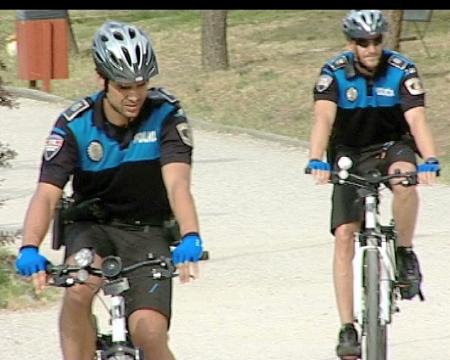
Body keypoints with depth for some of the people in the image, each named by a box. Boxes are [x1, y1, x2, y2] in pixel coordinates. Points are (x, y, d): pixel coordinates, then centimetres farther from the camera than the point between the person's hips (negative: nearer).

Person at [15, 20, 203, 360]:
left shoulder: (166, 114, -15)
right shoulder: (75, 125, -15)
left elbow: (177, 182, -28)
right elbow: (47, 193, -24)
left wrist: (190, 238, -47)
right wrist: (30, 249, -43)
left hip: (148, 233, 0)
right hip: (92, 227, 0)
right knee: (77, 291, -33)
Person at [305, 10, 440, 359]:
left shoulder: (402, 71, -18)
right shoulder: (335, 72, -17)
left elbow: (417, 120, -29)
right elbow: (324, 118, -31)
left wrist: (429, 160, -47)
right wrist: (317, 161, -48)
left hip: (392, 146, -1)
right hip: (350, 154, 1)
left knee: (404, 177, -37)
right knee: (344, 236, -11)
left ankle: (405, 254, -13)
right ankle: (347, 329, -8)